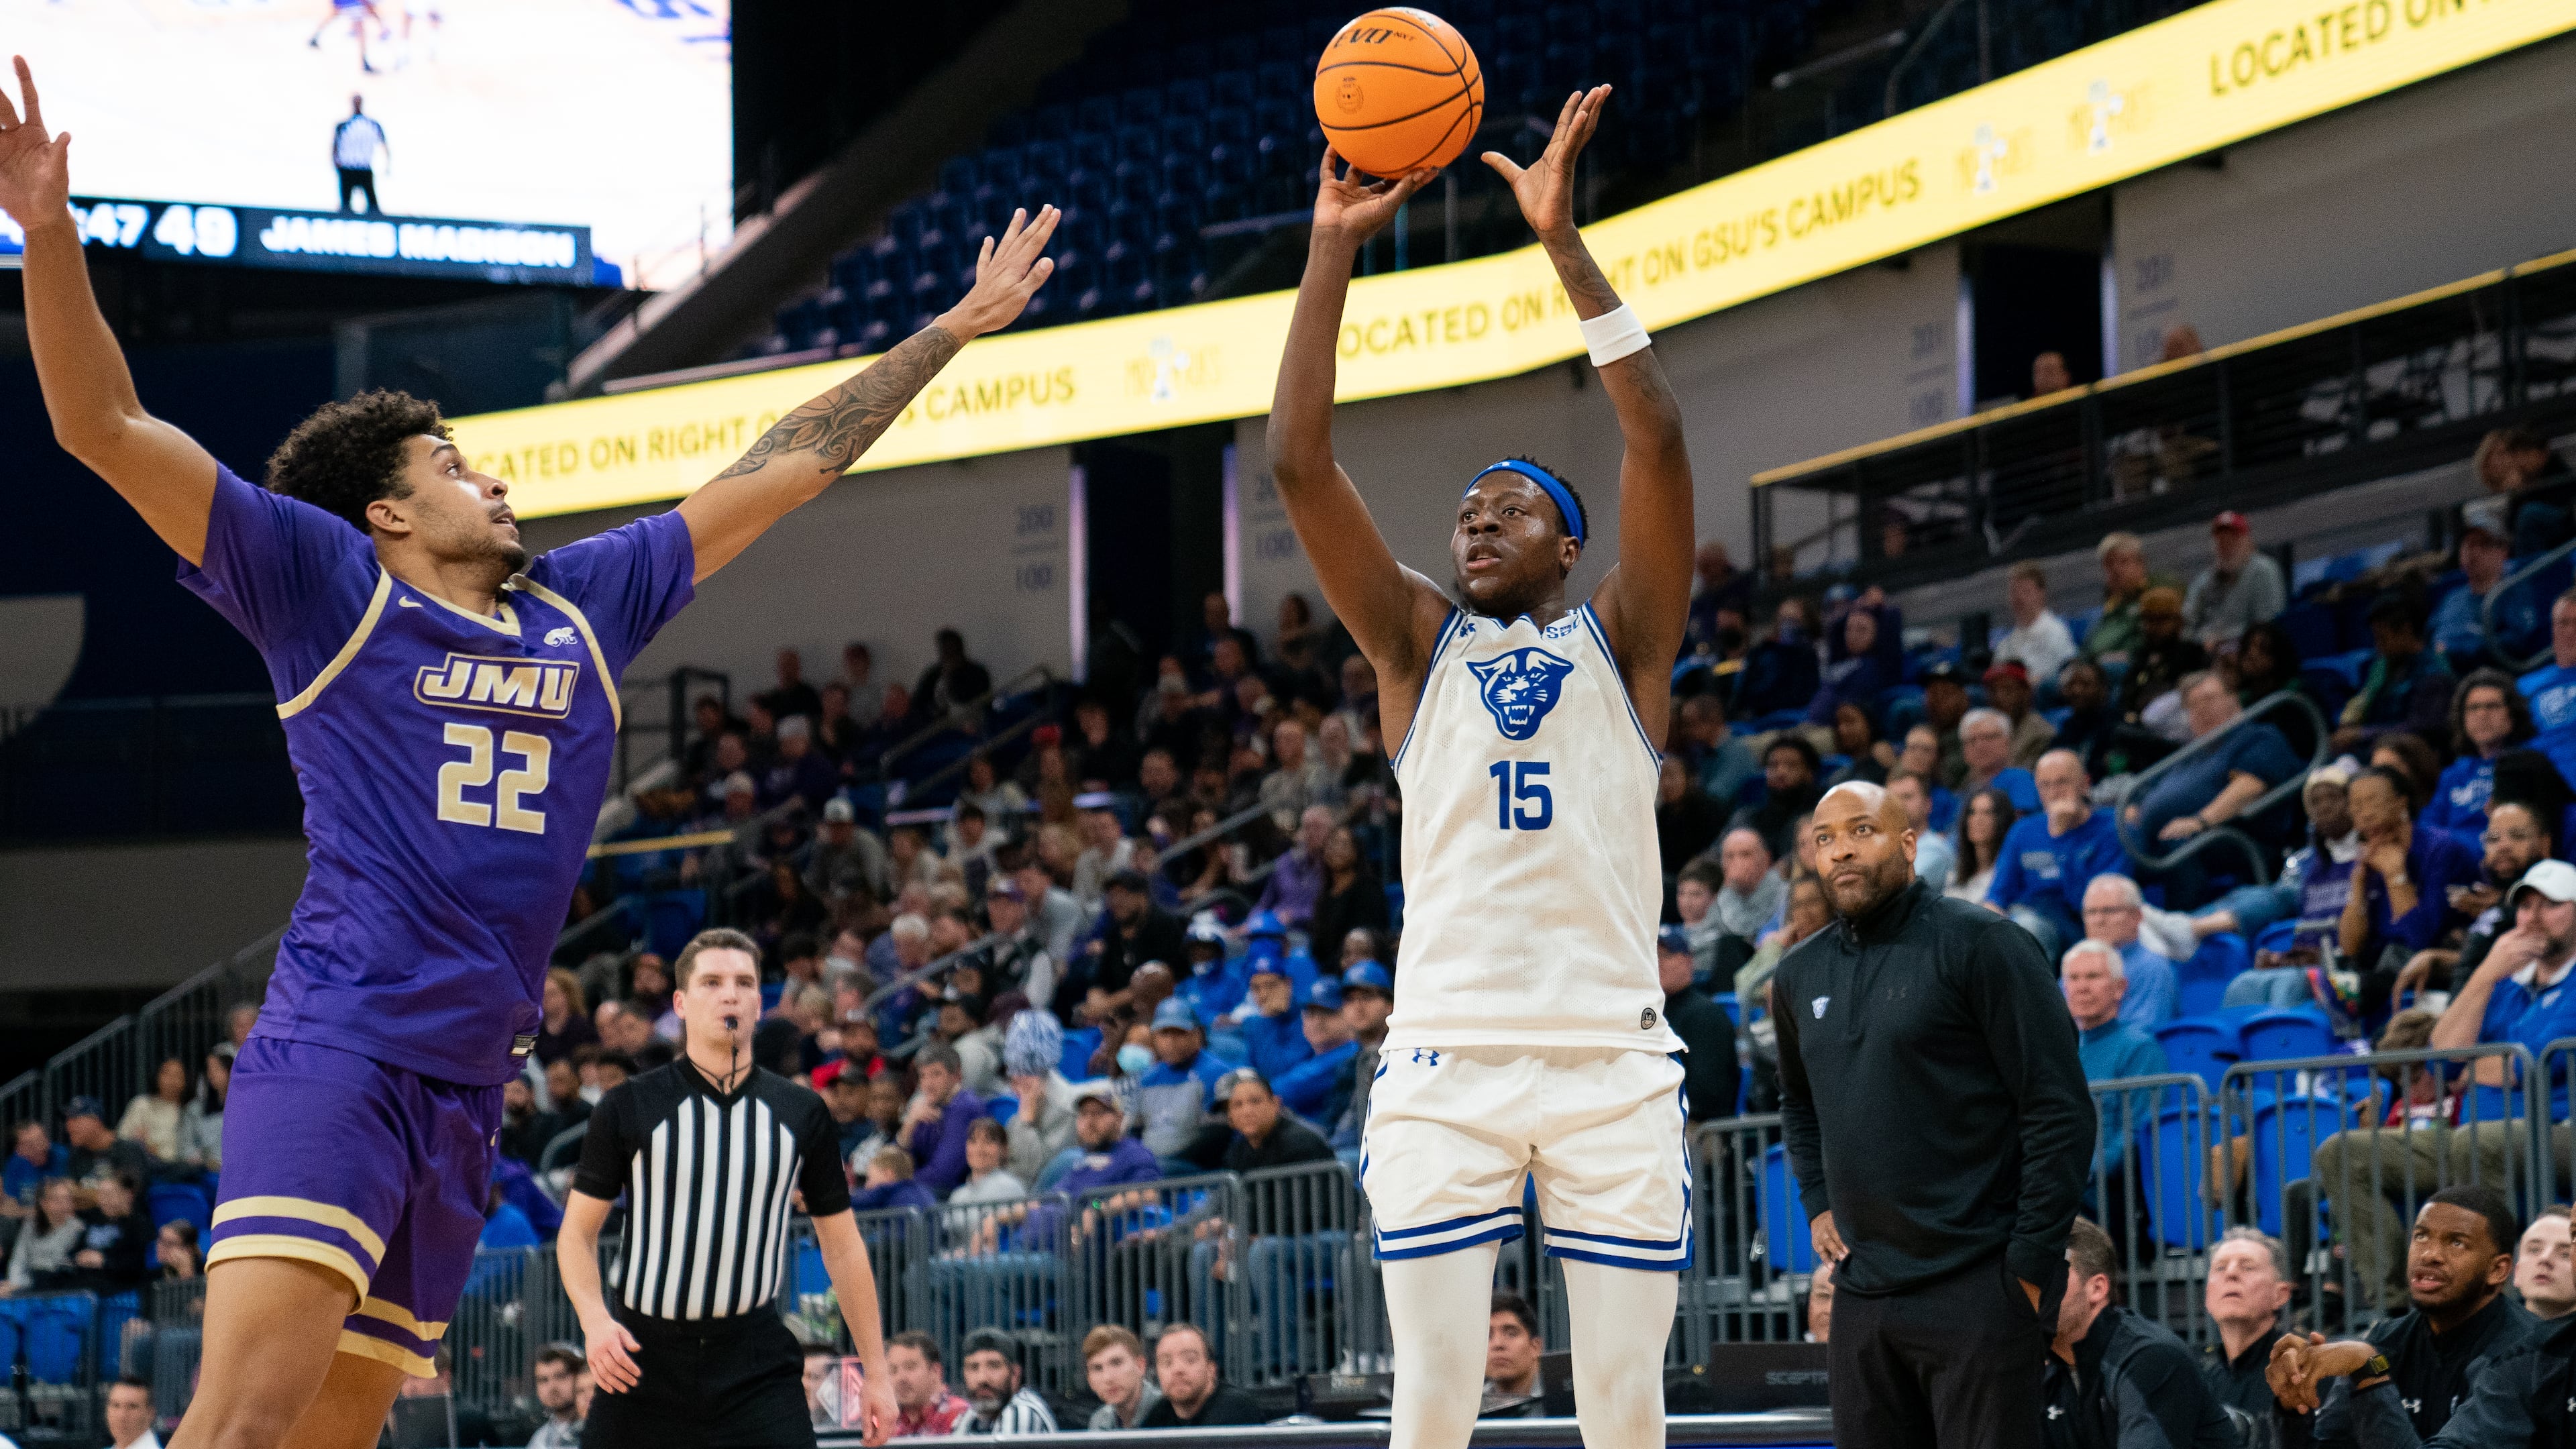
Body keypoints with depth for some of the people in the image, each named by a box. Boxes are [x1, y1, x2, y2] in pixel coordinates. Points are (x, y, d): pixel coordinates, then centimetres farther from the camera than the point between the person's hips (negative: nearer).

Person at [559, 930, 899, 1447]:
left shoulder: (803, 1114, 6)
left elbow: (841, 1245, 12)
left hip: (757, 1365, 1)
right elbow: (577, 1231, 4)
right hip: (644, 1357, -1)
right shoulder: (629, 1108, 1)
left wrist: (875, 1373, 9)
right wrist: (595, 1321, -15)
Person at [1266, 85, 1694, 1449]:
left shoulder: (1618, 641, 12)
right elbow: (1299, 464, 5)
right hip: (1447, 1060, 1)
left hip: (1612, 1058, 0)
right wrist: (1332, 247, 1)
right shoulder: (1419, 646, 15)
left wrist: (1565, 245, -7)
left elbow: (1657, 446, -2)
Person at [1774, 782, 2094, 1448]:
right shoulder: (1801, 976, 14)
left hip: (1976, 1288, -7)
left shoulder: (1980, 944, -7)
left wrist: (2033, 1260, -14)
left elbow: (2060, 1107, -11)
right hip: (1862, 1289, 7)